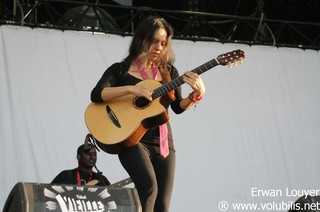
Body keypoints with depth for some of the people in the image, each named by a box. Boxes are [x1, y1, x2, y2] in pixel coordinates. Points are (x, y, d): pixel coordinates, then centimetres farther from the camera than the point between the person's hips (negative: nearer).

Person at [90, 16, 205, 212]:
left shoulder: (169, 72, 12)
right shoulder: (120, 70, 1)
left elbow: (178, 107, 5)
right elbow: (96, 95, -14)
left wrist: (196, 95, -16)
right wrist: (131, 89, -25)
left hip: (162, 142, 5)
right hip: (132, 139, -5)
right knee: (149, 186, -30)